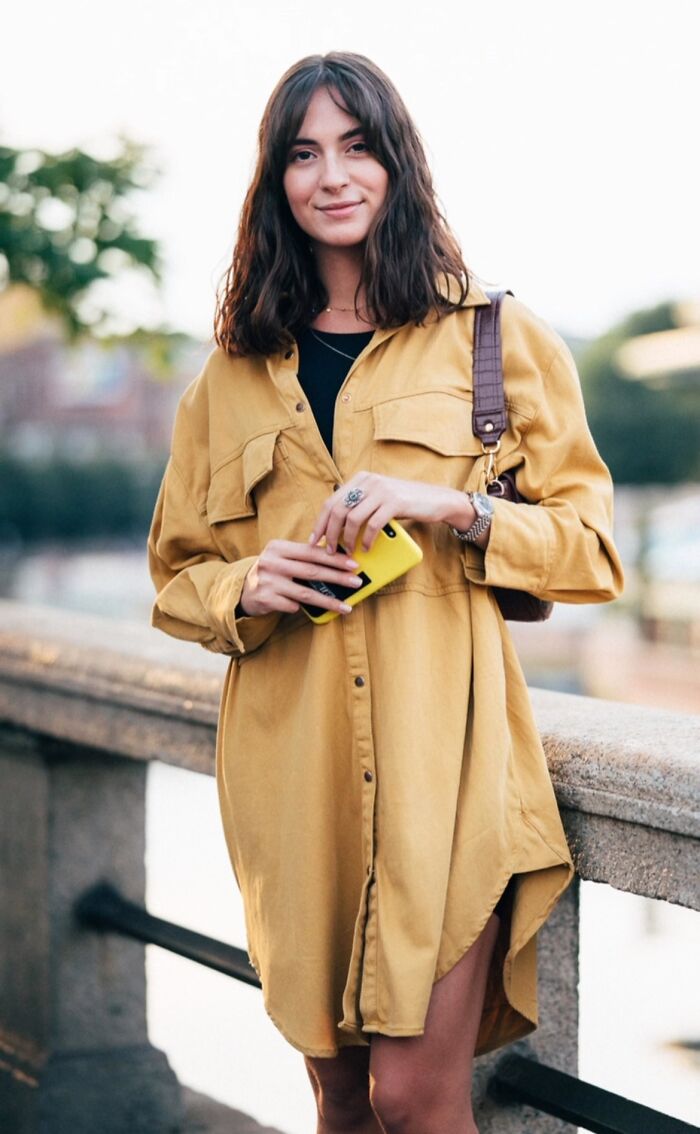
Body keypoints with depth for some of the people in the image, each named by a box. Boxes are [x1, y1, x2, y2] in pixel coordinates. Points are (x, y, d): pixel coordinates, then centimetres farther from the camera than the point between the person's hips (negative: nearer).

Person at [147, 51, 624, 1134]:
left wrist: (455, 509, -13)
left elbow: (592, 548, 4)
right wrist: (248, 588, -5)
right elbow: (177, 574, 18)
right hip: (293, 757, 3)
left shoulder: (502, 339, 5)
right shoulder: (234, 372, 13)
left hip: (446, 750, -3)